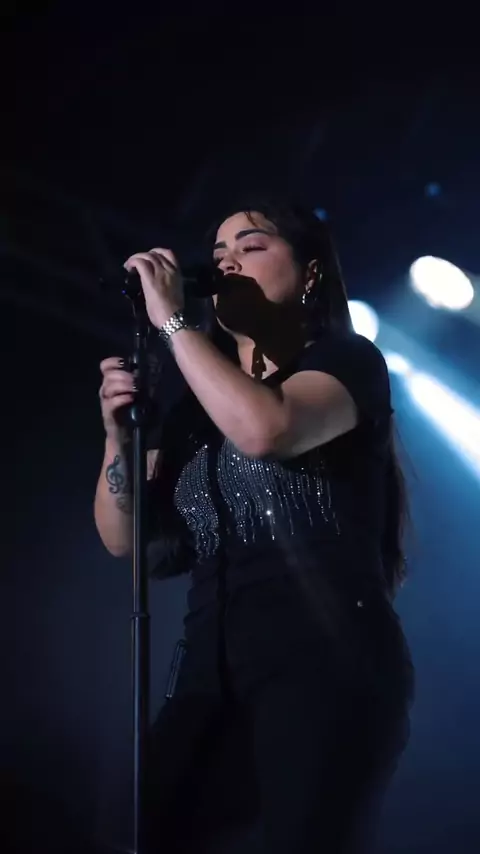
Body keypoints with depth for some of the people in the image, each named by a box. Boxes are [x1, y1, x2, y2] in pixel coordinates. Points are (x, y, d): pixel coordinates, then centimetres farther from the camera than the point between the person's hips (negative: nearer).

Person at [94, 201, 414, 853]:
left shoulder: (349, 360, 4)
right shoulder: (197, 406, 22)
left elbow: (264, 428, -19)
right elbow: (124, 538, 18)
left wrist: (173, 320, -9)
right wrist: (120, 434, 1)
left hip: (326, 662, -6)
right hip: (216, 670, 6)